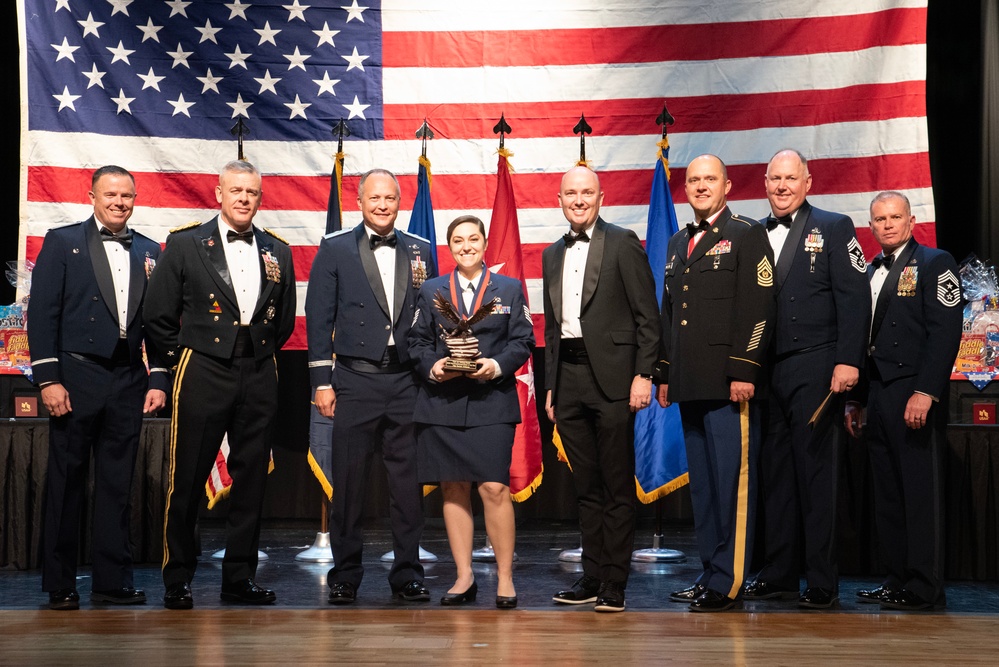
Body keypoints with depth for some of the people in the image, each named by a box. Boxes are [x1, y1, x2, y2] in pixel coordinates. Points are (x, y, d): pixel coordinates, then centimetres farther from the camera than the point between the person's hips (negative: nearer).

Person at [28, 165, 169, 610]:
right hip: (76, 376, -3)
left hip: (128, 381, 3)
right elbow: (42, 314, -3)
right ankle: (59, 585, 11)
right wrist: (48, 379, -10)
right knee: (66, 482, 3)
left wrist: (158, 380, 4)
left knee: (118, 485, 7)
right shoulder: (62, 242, 2)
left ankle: (113, 580, 15)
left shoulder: (149, 252, 12)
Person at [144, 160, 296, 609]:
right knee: (188, 479, -1)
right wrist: (186, 354, 2)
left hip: (259, 376, 4)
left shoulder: (277, 252, 11)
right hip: (203, 373, -3)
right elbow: (159, 316, 2)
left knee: (251, 479, 7)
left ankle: (239, 577, 17)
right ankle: (177, 580, 11)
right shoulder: (185, 244, 1)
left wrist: (260, 351, 11)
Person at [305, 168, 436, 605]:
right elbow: (319, 318, 2)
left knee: (409, 482, 4)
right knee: (348, 482, 2)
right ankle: (345, 576, 13)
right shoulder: (335, 249, 4)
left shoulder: (420, 251, 11)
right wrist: (322, 382, -4)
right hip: (356, 380, -2)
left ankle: (407, 574, 13)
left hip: (407, 382, 2)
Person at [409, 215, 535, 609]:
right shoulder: (431, 291, 14)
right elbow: (417, 341, 11)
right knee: (454, 490, 4)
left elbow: (523, 341, 5)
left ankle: (504, 577, 0)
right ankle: (464, 577, 14)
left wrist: (498, 365, -12)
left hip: (492, 402, -2)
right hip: (442, 403, 2)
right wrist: (432, 366, -8)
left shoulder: (509, 289, 11)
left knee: (494, 488, -11)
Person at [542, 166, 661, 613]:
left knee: (617, 487, -1)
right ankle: (592, 576, 17)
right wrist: (550, 386, 16)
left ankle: (615, 583, 3)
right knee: (586, 487, 11)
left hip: (611, 375, -6)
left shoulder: (622, 244, -1)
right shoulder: (553, 254, 17)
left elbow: (648, 316, -5)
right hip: (568, 379, 6)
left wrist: (643, 375, -12)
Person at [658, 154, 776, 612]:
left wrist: (744, 372, -16)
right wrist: (665, 375, 17)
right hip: (690, 384, 7)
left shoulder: (747, 235, -1)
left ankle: (728, 583, -3)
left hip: (729, 383, -7)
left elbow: (758, 308, -9)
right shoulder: (678, 244, 20)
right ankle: (709, 572, 17)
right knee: (702, 482, 10)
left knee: (732, 481, -7)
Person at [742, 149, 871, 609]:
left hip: (814, 369, -4)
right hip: (766, 372, 5)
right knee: (775, 472, 9)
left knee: (816, 472, -3)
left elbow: (855, 298, -5)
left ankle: (822, 583, 3)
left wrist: (848, 361, -15)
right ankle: (779, 574, 17)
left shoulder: (834, 228, 2)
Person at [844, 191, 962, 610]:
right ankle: (896, 580, 14)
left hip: (914, 395, -7)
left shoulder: (934, 263, -1)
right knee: (887, 493, 8)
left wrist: (925, 392, -19)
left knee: (921, 493, -5)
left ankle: (925, 589, -1)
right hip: (877, 398, 7)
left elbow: (946, 331, -11)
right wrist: (855, 399, 15)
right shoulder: (870, 273, 20)